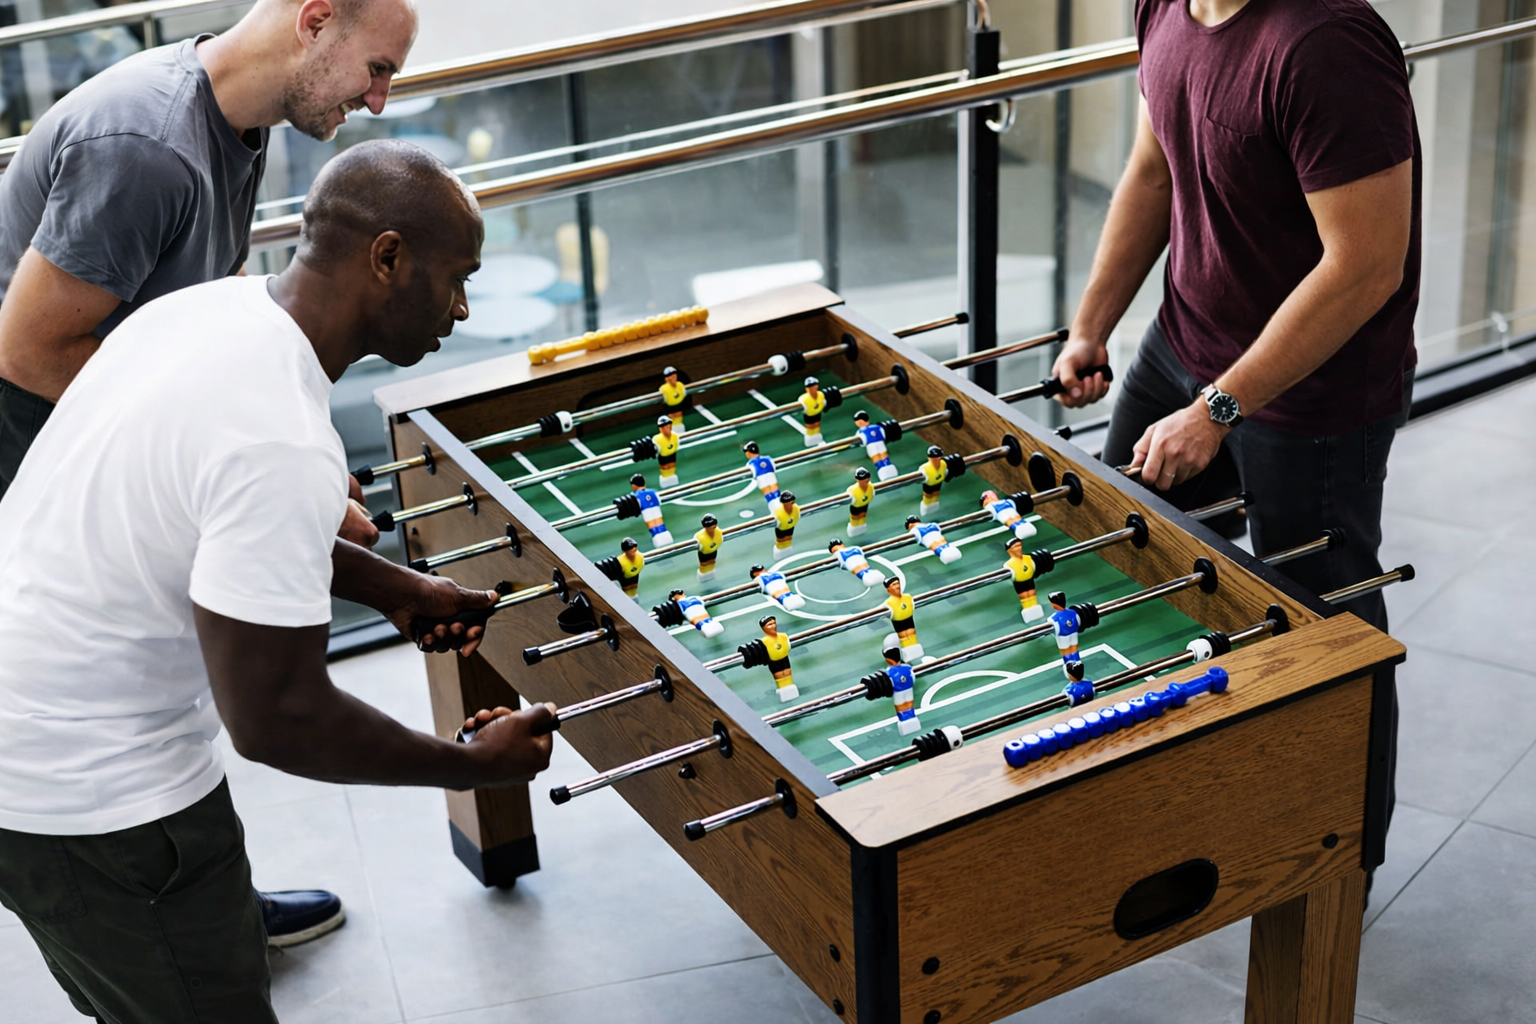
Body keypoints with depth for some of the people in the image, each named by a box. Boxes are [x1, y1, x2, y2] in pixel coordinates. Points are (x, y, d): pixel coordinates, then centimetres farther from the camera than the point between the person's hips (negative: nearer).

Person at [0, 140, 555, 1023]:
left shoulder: (211, 305, -1)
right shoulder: (285, 447, -30)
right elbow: (278, 720, -24)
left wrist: (388, 586, 12)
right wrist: (473, 766, -11)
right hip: (91, 808, -9)